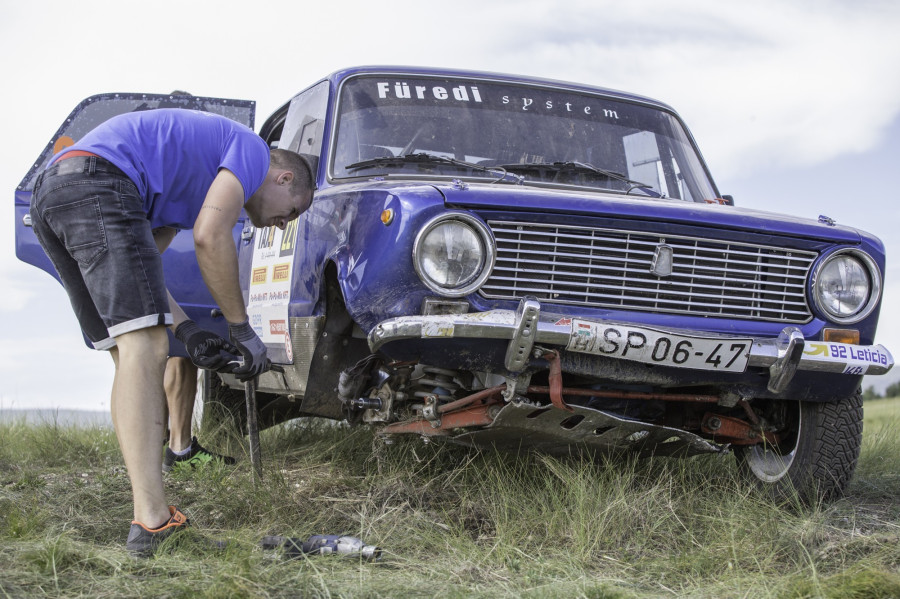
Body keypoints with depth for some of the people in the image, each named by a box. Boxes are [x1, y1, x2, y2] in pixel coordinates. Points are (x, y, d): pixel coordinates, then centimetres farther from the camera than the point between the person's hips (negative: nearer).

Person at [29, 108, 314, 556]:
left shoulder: (190, 182, 33)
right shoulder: (253, 150, 8)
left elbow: (134, 268, 24)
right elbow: (210, 236, -8)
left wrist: (187, 332, 15)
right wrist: (242, 331, 1)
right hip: (98, 182, -10)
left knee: (131, 356, 10)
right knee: (144, 345, -16)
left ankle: (148, 510, 6)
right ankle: (151, 522, -23)